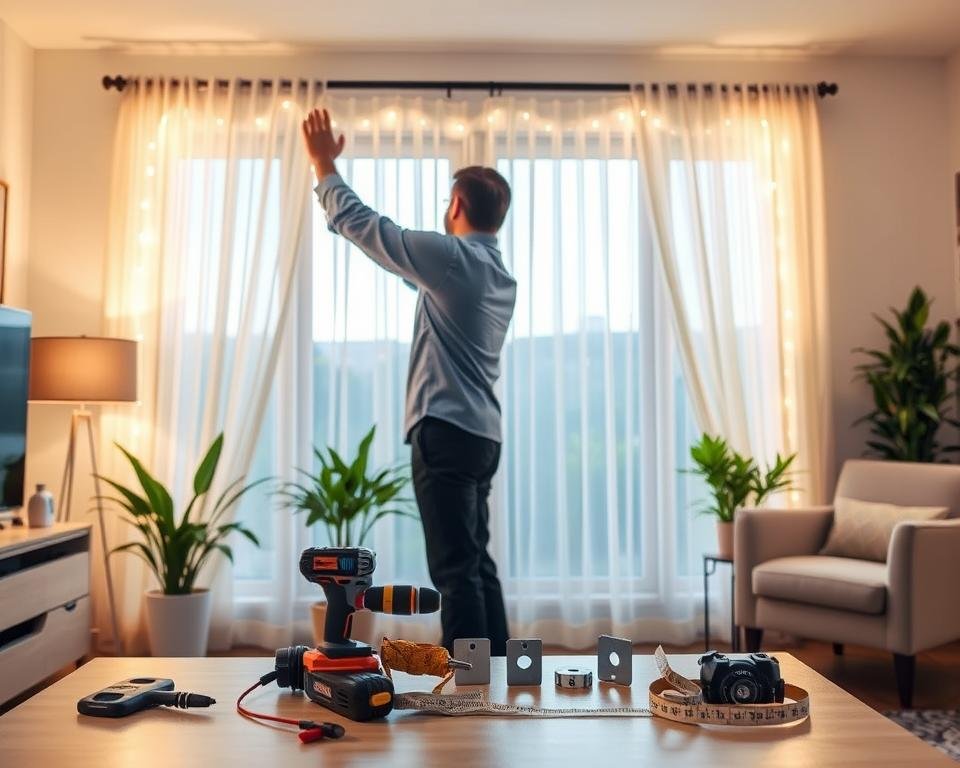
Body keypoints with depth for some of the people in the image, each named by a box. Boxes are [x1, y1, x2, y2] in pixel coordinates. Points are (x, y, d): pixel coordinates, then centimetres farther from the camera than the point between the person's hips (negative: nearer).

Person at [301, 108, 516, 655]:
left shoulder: (454, 256, -8)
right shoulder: (502, 275, 17)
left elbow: (361, 225, -1)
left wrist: (325, 168, 14)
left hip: (446, 430, -9)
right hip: (482, 433, 9)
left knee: (456, 570, -8)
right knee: (478, 565, 14)